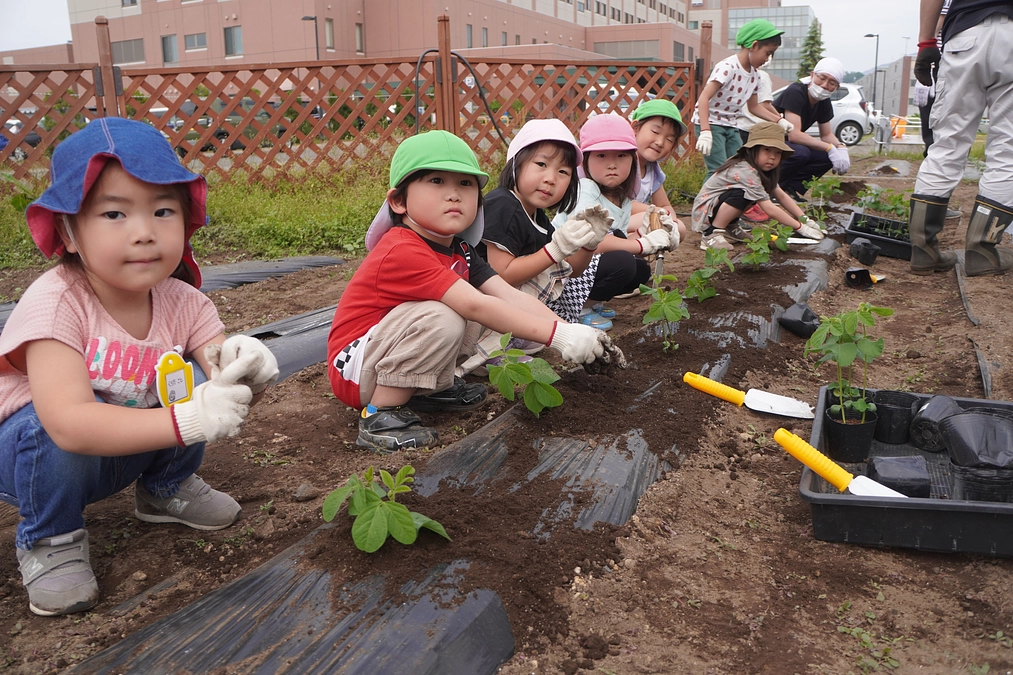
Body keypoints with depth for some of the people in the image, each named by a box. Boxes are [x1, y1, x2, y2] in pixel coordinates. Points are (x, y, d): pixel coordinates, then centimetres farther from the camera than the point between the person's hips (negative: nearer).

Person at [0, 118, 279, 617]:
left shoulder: (180, 300, -17)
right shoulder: (56, 305, -31)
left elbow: (226, 401, -21)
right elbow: (68, 422, -43)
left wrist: (243, 367, -45)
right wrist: (188, 421, -51)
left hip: (116, 450, 4)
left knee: (195, 384, -18)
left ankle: (166, 489, 10)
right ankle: (50, 539, -5)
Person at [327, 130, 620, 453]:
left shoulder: (458, 249, 2)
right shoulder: (403, 252, -27)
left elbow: (510, 296, -7)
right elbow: (477, 306, -34)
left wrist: (569, 331, -21)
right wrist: (558, 335, -35)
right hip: (353, 371, -8)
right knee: (440, 319, -31)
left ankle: (430, 387, 5)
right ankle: (381, 414, -17)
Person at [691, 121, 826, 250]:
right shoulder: (746, 172, -26)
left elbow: (782, 196, 5)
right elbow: (770, 210, -27)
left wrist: (804, 219, -4)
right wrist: (801, 228, -23)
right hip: (704, 211, -9)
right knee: (743, 193, -29)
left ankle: (728, 227, 9)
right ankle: (712, 234, -17)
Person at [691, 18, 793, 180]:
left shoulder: (754, 75, 7)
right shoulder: (728, 67, -19)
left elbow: (753, 106, 20)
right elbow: (704, 98, -27)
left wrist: (779, 121, 10)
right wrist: (705, 132, -37)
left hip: (731, 126, 9)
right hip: (709, 123, -9)